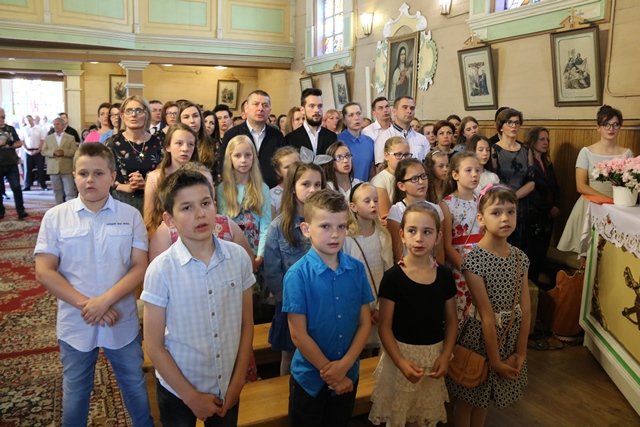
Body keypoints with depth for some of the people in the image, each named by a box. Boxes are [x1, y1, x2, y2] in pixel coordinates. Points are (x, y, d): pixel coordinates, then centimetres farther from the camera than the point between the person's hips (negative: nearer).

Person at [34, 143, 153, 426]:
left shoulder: (131, 216, -6)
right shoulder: (55, 217, -6)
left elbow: (140, 267, -9)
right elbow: (44, 273, -8)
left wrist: (105, 300, -20)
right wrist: (85, 304, -16)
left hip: (123, 324, 0)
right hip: (75, 325, 0)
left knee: (135, 388, 18)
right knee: (75, 394, 20)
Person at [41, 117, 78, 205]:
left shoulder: (70, 138, 6)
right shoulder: (48, 138, 12)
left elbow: (75, 151, -3)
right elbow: (43, 151, 6)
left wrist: (64, 152, -18)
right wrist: (53, 152, -13)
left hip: (67, 169, -2)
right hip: (53, 169, 3)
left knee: (70, 192, -5)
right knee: (57, 192, 7)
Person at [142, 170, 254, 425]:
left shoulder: (239, 257, -9)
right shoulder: (161, 270, -17)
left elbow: (246, 325, 0)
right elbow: (154, 346, -10)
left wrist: (238, 382, -1)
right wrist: (191, 396, -8)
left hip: (227, 387, 2)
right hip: (177, 390, -2)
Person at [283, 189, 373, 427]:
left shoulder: (357, 270, -7)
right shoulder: (297, 275, -19)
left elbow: (365, 323, -3)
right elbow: (298, 335, -16)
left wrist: (344, 365, -13)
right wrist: (330, 373, -10)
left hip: (349, 375, 4)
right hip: (310, 377, -3)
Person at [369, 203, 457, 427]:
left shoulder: (444, 275, -3)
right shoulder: (393, 277, -14)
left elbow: (451, 320, 4)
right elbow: (385, 326, -11)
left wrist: (446, 355, -7)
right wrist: (401, 362, -20)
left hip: (434, 354, 3)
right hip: (402, 353, -3)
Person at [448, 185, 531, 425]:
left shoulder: (520, 258, -3)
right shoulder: (473, 259, -21)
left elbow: (526, 309, 0)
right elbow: (487, 315, -19)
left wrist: (521, 353, -2)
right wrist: (495, 361, -15)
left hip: (511, 336, 5)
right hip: (480, 336, -5)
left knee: (482, 399, 22)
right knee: (466, 400, 14)